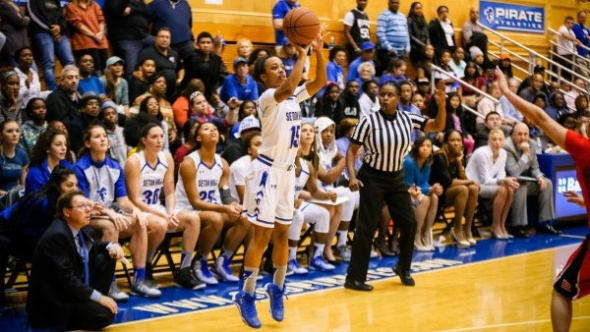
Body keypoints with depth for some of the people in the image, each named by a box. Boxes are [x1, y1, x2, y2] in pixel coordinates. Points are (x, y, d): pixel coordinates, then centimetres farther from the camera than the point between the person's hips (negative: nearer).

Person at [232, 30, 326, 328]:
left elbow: (320, 82, 3)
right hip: (268, 170, -7)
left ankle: (277, 289, 26)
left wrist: (318, 52, -8)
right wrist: (301, 56, -28)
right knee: (262, 235, -6)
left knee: (282, 233, 13)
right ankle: (246, 296, 2)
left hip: (287, 170, 7)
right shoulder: (267, 97, -14)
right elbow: (287, 87, -34)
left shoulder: (294, 96, 10)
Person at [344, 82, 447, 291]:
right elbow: (352, 150, -8)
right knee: (367, 227, -6)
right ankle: (354, 277, 1)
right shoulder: (369, 121, -13)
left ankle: (403, 268, 30)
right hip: (372, 178, -5)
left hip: (397, 178, 5)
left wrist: (441, 104, -17)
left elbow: (438, 126, 0)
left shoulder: (407, 119, -3)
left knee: (409, 224, 7)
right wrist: (352, 175, -20)